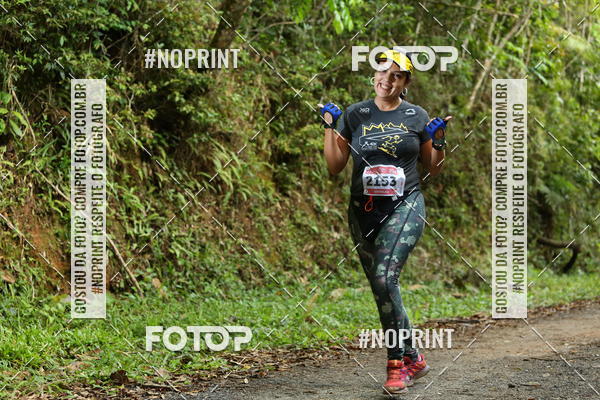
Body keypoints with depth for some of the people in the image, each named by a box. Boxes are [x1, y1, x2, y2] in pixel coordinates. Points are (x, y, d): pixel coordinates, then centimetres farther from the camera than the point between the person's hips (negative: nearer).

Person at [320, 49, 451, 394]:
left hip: (405, 208, -3)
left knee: (385, 276, -23)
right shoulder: (354, 115, 5)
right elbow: (334, 166, 3)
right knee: (382, 288, 7)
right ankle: (414, 359, 22)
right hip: (364, 211, 3)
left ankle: (397, 365, -16)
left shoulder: (417, 117, 4)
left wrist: (439, 141, -7)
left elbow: (434, 169, 10)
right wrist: (330, 127, -5)